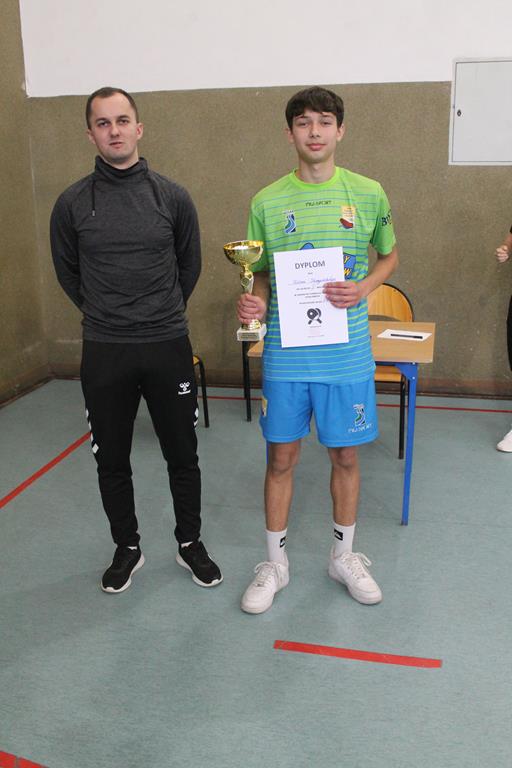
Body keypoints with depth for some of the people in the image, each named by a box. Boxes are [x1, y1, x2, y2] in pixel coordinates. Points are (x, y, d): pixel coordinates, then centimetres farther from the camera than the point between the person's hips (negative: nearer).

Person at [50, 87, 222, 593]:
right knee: (111, 461, 12)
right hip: (104, 354, 0)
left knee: (182, 455, 10)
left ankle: (190, 544, 31)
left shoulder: (172, 197, -1)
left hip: (168, 347, 0)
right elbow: (67, 273, 11)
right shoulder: (73, 204, -2)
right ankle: (127, 548, 32)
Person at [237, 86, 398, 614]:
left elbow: (389, 256, 12)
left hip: (346, 353, 0)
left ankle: (343, 556, 34)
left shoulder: (368, 194, -1)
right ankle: (275, 564, 28)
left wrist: (361, 288, -8)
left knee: (345, 456, 12)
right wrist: (254, 302, -14)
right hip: (285, 353, 0)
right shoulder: (267, 202, -1)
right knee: (281, 457, 9)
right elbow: (261, 274, 8)